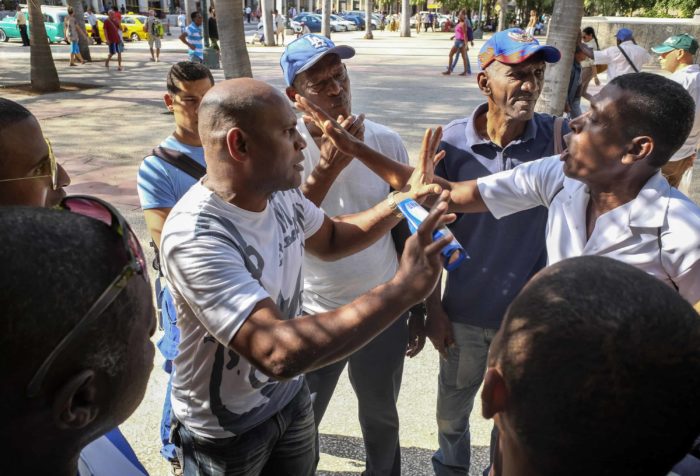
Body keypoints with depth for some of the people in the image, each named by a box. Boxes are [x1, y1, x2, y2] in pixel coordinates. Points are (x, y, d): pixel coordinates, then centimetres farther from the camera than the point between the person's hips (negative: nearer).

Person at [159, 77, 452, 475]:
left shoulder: (279, 192, -10)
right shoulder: (196, 238, -34)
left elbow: (330, 239, 10)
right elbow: (278, 353, -42)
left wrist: (400, 204, -6)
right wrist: (405, 288, -40)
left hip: (290, 395, 6)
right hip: (226, 429, -6)